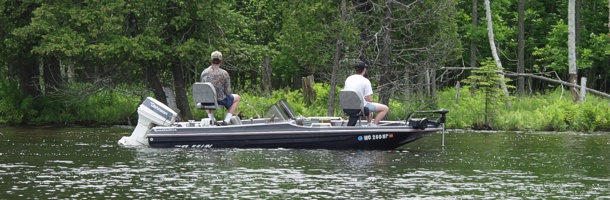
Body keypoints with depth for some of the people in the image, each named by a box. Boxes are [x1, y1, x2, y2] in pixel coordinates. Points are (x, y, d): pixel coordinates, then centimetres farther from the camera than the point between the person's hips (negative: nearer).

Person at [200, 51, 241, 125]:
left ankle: (211, 120, 25)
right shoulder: (224, 73, -15)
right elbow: (227, 92, -11)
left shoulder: (204, 73, -4)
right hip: (221, 100, -4)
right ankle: (226, 120, 14)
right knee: (237, 98, 25)